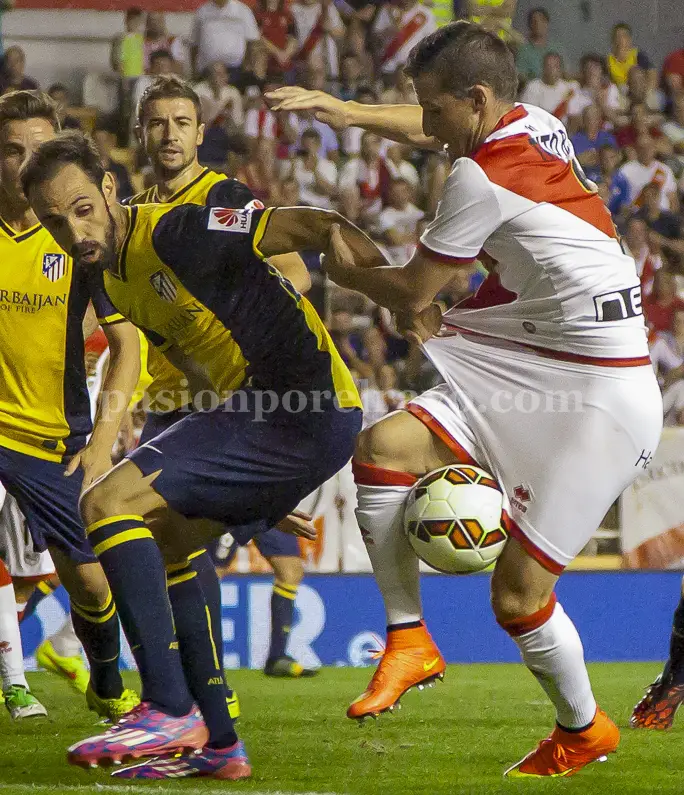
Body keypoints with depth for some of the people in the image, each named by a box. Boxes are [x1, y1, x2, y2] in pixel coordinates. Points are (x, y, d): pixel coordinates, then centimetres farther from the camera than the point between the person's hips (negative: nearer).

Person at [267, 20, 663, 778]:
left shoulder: (480, 177, -19)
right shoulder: (533, 123, 7)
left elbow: (413, 294, -7)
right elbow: (438, 131, 32)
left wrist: (343, 269, 12)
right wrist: (349, 112, 28)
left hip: (599, 395, -10)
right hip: (527, 372, 10)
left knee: (518, 591, -6)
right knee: (382, 446, -6)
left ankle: (582, 729, 19)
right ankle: (408, 640, 3)